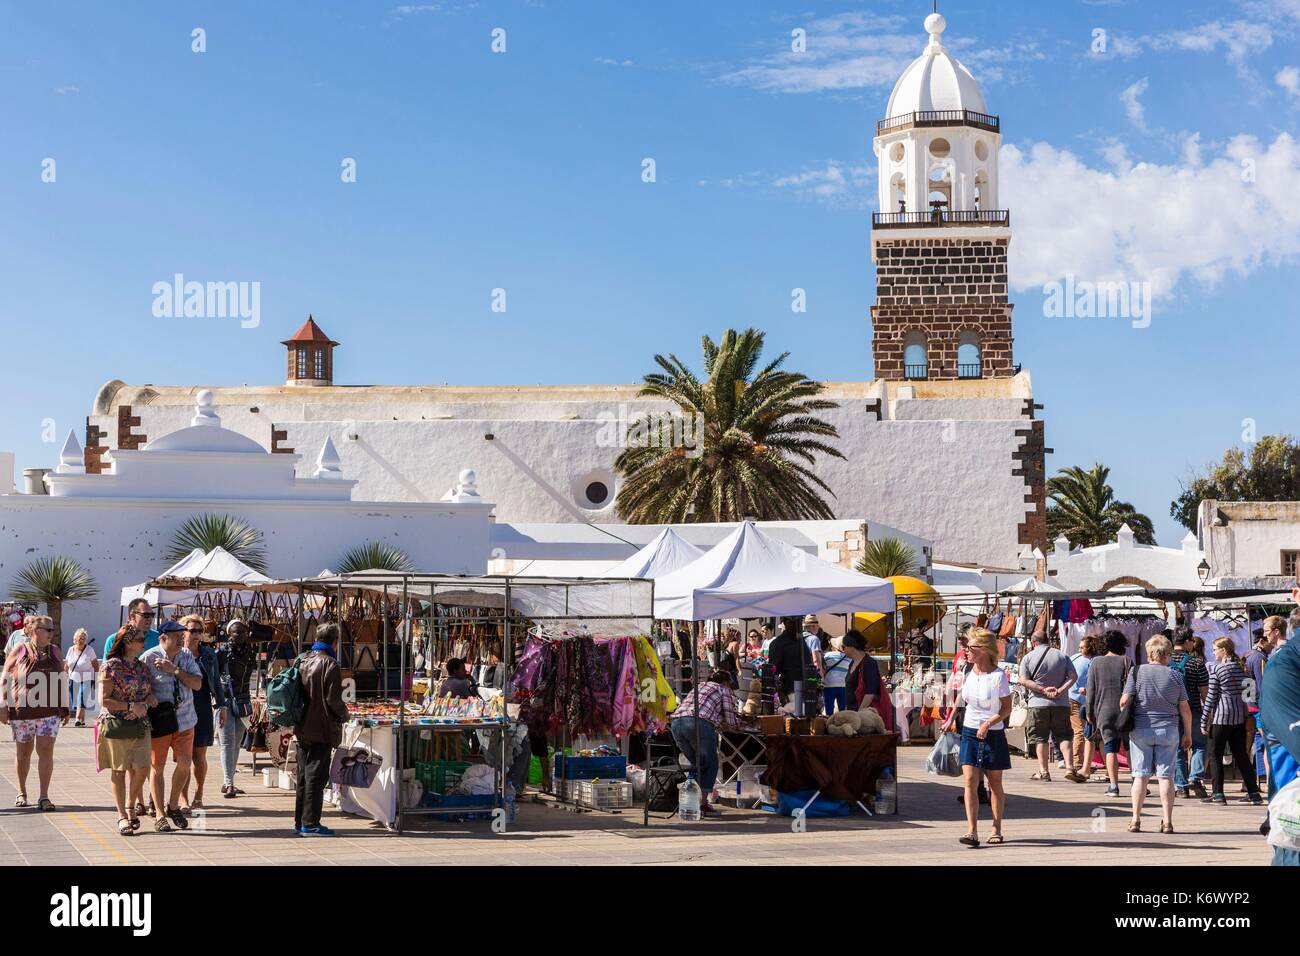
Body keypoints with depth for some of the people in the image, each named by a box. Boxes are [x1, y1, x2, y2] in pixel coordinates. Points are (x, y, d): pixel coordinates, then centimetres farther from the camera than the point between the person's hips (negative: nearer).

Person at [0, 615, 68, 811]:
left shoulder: (55, 652, 8)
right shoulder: (19, 651, -2)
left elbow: (62, 681, 15)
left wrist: (65, 708, 12)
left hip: (49, 711, 2)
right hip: (22, 710, -2)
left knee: (46, 751, -7)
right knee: (23, 752, 10)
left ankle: (44, 796, -4)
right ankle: (22, 792, 29)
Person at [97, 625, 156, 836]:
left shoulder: (143, 666, 10)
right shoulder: (111, 666, -7)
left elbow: (151, 693, 14)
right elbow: (104, 700, -12)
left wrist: (145, 704, -9)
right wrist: (131, 706, -17)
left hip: (140, 725, 5)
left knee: (142, 769, -3)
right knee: (119, 770, 3)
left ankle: (131, 806, 21)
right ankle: (122, 816, 12)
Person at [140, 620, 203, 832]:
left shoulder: (186, 656, 6)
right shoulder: (148, 658, -8)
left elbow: (197, 684, -3)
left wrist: (174, 670, -12)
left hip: (184, 718, 4)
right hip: (158, 719, -4)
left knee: (185, 763, -1)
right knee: (157, 767, 4)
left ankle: (173, 806, 22)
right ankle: (160, 816, 15)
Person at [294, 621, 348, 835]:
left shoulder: (303, 661, 9)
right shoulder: (329, 664, -14)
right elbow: (333, 699, -16)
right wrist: (344, 714, 1)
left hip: (302, 728, 8)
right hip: (322, 729, -8)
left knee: (304, 776, 14)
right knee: (316, 776, -5)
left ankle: (300, 821, 19)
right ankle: (310, 823, -5)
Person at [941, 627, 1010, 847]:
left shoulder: (998, 676, -12)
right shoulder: (967, 672, 3)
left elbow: (1007, 708, -8)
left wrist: (988, 724, -18)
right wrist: (951, 720, 15)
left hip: (993, 735, -4)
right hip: (970, 732, 4)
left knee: (995, 784, 8)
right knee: (970, 782, -9)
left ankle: (996, 830, 22)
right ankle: (972, 832, -14)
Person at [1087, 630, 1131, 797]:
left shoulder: (1096, 663, 3)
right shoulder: (1126, 661, -2)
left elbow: (1091, 690, 5)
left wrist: (1090, 713, 12)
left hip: (1104, 711, 1)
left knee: (1110, 748, 1)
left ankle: (1113, 785, -6)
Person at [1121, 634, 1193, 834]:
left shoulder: (1137, 672, -2)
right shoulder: (1174, 676, 1)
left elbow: (1124, 701, -8)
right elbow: (1185, 709, 3)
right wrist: (1187, 734, 13)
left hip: (1141, 729, 0)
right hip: (1168, 730, 0)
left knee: (1141, 775, 4)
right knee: (1166, 776, 4)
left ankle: (1135, 820, 4)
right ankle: (1167, 821, 2)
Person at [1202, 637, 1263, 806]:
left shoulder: (1217, 670, -9)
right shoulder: (1241, 667, 8)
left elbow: (1211, 697, -8)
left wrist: (1204, 722, -3)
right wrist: (1247, 716, 15)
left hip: (1222, 716, -6)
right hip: (1240, 716, 6)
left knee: (1215, 755, 4)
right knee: (1241, 755, 11)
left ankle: (1218, 794, -1)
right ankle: (1254, 793, 9)